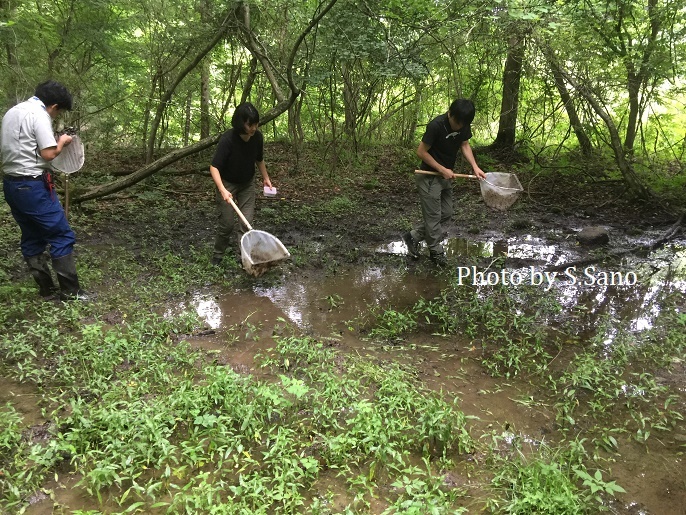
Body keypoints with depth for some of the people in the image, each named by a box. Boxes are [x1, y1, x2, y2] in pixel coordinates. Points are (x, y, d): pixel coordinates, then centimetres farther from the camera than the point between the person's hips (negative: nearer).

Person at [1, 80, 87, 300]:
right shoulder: (39, 114, -12)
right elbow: (48, 154, -19)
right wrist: (62, 142, 0)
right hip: (32, 186, -9)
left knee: (31, 238, 13)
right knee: (62, 236, -3)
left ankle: (46, 289, 18)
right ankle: (70, 291, -1)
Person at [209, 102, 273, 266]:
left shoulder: (257, 137, -14)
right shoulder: (228, 139, -29)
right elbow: (214, 167, -27)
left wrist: (266, 178, 7)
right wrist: (222, 190, -39)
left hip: (247, 184, 4)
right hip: (228, 184, -4)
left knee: (247, 222, -3)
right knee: (227, 223, -1)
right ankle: (217, 256, 19)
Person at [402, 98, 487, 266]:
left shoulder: (464, 125, -6)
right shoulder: (436, 125, -26)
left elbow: (465, 145, 7)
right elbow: (421, 152, -21)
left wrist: (475, 167, -7)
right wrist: (443, 169, -18)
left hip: (446, 177, 8)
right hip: (429, 177, -8)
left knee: (446, 213, 13)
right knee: (433, 216, 1)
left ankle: (413, 236, 24)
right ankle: (436, 251, 18)